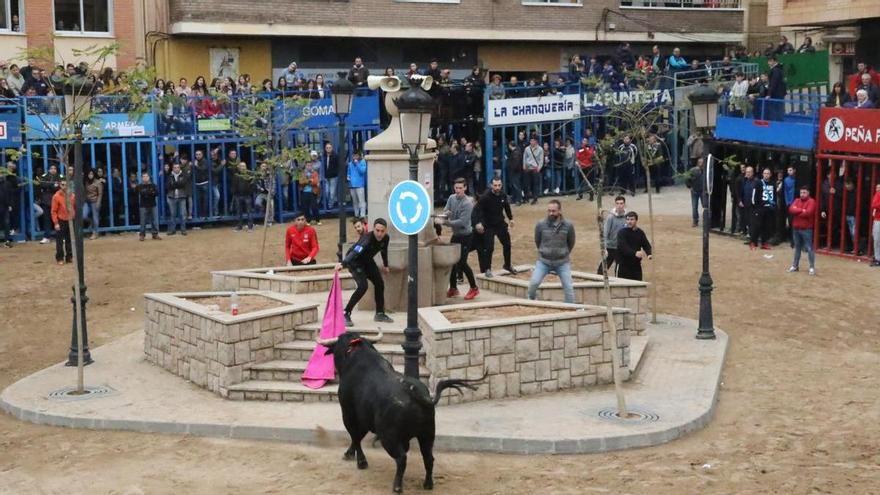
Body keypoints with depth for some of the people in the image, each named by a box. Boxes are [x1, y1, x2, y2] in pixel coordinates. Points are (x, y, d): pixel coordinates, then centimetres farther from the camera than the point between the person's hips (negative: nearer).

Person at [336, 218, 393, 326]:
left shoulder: (385, 238, -17)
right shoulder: (367, 239, -38)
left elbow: (384, 250, 7)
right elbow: (355, 252, -55)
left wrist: (385, 265, 22)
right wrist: (343, 264, -71)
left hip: (367, 260, 8)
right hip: (354, 261, -8)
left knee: (379, 284, 10)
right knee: (362, 286, -24)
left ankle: (380, 314, 29)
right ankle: (345, 314, -16)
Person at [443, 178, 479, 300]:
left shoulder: (467, 203, -20)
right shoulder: (451, 198, 1)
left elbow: (462, 222, -24)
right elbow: (445, 210, -2)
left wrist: (447, 222, -27)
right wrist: (446, 213, -25)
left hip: (465, 235, -7)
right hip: (455, 234, 7)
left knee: (461, 262, -9)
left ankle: (474, 288, 6)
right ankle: (453, 288, 22)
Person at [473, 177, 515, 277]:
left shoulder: (503, 195, -5)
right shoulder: (485, 197, -22)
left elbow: (507, 207, 14)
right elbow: (477, 210, -23)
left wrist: (510, 218, 20)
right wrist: (478, 223, -34)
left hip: (500, 224, 6)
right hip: (489, 226, -6)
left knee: (507, 244, 15)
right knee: (489, 248, -8)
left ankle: (508, 265, 35)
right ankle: (487, 269, 7)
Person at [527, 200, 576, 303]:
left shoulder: (568, 226, -10)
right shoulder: (540, 224, -11)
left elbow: (571, 243, 7)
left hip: (562, 263, 0)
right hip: (543, 261, 0)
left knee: (568, 287, -1)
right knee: (534, 282, -15)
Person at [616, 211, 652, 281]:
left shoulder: (640, 233, 9)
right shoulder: (622, 232, -8)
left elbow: (646, 245, 4)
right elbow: (622, 247, -22)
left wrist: (649, 254, -19)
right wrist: (634, 253, -38)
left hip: (636, 265, 5)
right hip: (624, 264, -5)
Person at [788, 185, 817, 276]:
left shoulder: (811, 201, -7)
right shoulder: (797, 201, 11)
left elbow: (808, 213, -21)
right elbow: (791, 209, -5)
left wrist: (797, 212, -8)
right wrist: (802, 210, -15)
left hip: (807, 229, -6)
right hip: (796, 228, 6)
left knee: (809, 248, -5)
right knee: (797, 247, 15)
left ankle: (812, 267, -2)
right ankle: (795, 265, 22)